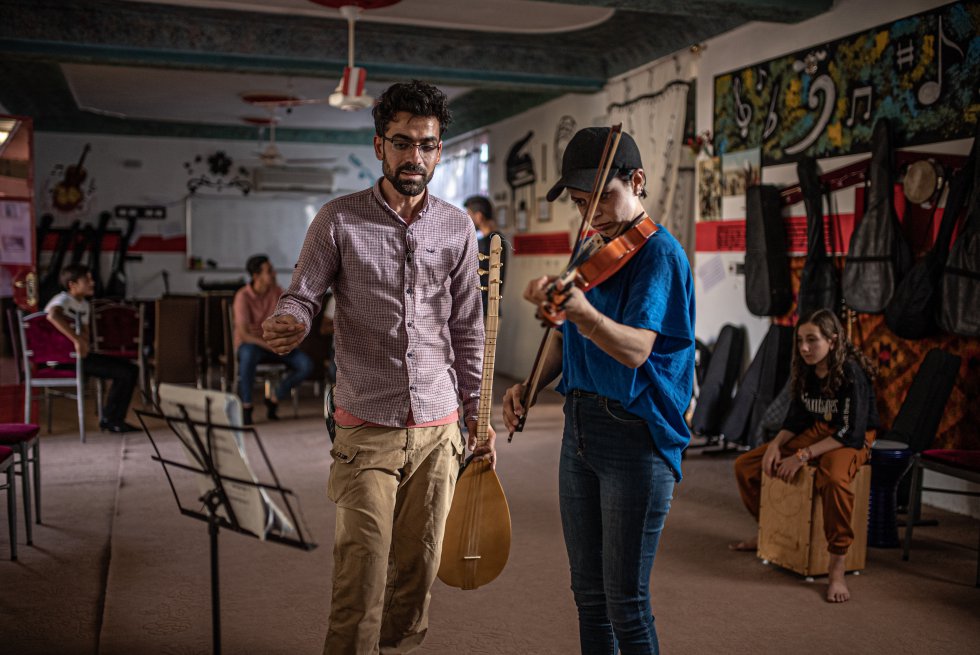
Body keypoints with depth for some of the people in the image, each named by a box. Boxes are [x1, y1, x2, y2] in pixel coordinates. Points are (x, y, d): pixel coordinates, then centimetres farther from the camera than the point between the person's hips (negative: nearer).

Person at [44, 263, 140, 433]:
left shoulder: (84, 305, 18)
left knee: (131, 369, 4)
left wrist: (85, 344, -2)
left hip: (79, 354, 9)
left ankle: (113, 420, 7)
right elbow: (53, 315, -34)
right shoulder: (63, 300, -11)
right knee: (126, 372, -15)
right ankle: (110, 420, -1)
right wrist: (77, 340, -37)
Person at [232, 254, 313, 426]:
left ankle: (274, 399, 0)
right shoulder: (243, 296, -18)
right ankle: (246, 406, -26)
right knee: (249, 354, -43)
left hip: (274, 345, 5)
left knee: (306, 365, -19)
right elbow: (244, 334, -24)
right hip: (249, 345, -5)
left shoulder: (277, 291, -2)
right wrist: (271, 346, -33)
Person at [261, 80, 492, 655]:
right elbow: (302, 296, -1)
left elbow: (468, 328, 10)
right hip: (368, 429, -3)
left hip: (438, 429, 3)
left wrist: (478, 413, 10)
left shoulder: (457, 227, 5)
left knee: (419, 566, 12)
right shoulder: (339, 220, -3)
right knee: (363, 570, -4)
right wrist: (290, 324, -26)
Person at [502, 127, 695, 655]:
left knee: (625, 603, 0)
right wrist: (529, 385, 6)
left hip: (636, 435, -8)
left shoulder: (660, 254, -12)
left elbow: (635, 349, -27)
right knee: (588, 593, 16)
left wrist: (581, 311, -45)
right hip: (580, 428, 8)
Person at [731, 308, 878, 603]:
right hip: (815, 433, 8)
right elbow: (796, 418, 7)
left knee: (834, 479, -43)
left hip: (851, 441, -7)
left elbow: (852, 433, -25)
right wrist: (776, 444, -12)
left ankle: (837, 568, -31)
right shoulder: (805, 371, -1)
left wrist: (803, 456, -28)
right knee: (745, 465, 0)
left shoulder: (851, 372, -23)